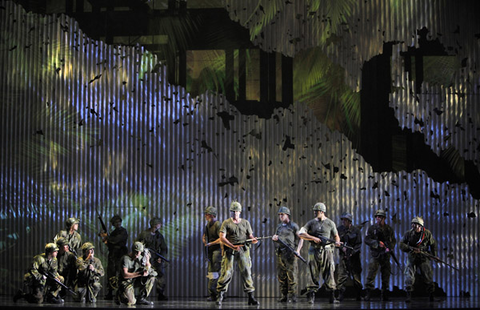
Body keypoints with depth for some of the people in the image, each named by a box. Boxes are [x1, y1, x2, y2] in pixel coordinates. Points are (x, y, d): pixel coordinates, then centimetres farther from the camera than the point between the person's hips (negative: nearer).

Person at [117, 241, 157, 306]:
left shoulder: (141, 257, -1)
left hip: (136, 281, 6)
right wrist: (140, 273, -33)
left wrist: (147, 260, -16)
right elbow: (125, 275, -27)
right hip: (126, 283, -6)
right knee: (131, 302, -27)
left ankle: (141, 298, -6)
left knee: (152, 275, -11)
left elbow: (149, 268, 3)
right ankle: (120, 296, 11)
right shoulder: (126, 258, -20)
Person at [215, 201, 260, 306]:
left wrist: (253, 240, -10)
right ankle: (219, 295, 3)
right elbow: (222, 237, -4)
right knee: (226, 272, -8)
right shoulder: (226, 223, 5)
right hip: (229, 250, -2)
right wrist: (233, 246, -15)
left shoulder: (245, 223, 15)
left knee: (246, 272, -2)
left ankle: (251, 297, 3)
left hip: (243, 250, 2)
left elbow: (250, 235, 15)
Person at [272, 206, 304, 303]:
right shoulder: (279, 227, 20)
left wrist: (298, 250, -15)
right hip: (280, 254, 6)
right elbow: (274, 237, 15)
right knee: (281, 276, 6)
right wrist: (274, 237, -10)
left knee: (291, 275, -8)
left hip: (290, 252, -6)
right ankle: (284, 296, 11)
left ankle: (292, 296, -6)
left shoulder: (293, 226, 1)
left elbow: (301, 239, -1)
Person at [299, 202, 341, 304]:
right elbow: (301, 234, 0)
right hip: (314, 250, 0)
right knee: (313, 274, -1)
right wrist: (314, 238, -12)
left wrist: (337, 242, -10)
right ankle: (311, 296, 2)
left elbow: (336, 236, 14)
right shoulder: (311, 222, 7)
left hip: (327, 251, 0)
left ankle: (332, 297, 2)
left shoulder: (330, 223, 7)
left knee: (329, 273, -3)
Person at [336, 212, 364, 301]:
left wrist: (351, 253, -14)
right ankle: (340, 295, -7)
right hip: (343, 256, 2)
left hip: (354, 256, -1)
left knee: (356, 276, 4)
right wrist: (341, 247, -10)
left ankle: (359, 296, 18)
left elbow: (359, 245, -5)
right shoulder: (340, 229, 4)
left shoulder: (356, 230, -4)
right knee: (341, 275, -10)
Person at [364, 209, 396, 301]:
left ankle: (384, 295, 15)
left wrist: (389, 248, -8)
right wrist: (377, 243, -19)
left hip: (385, 255, 3)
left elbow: (393, 241, 12)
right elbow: (367, 240, -4)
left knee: (386, 273, 6)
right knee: (371, 272, -12)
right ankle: (368, 293, -11)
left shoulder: (389, 229, 9)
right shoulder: (372, 228, 2)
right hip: (375, 254, -3)